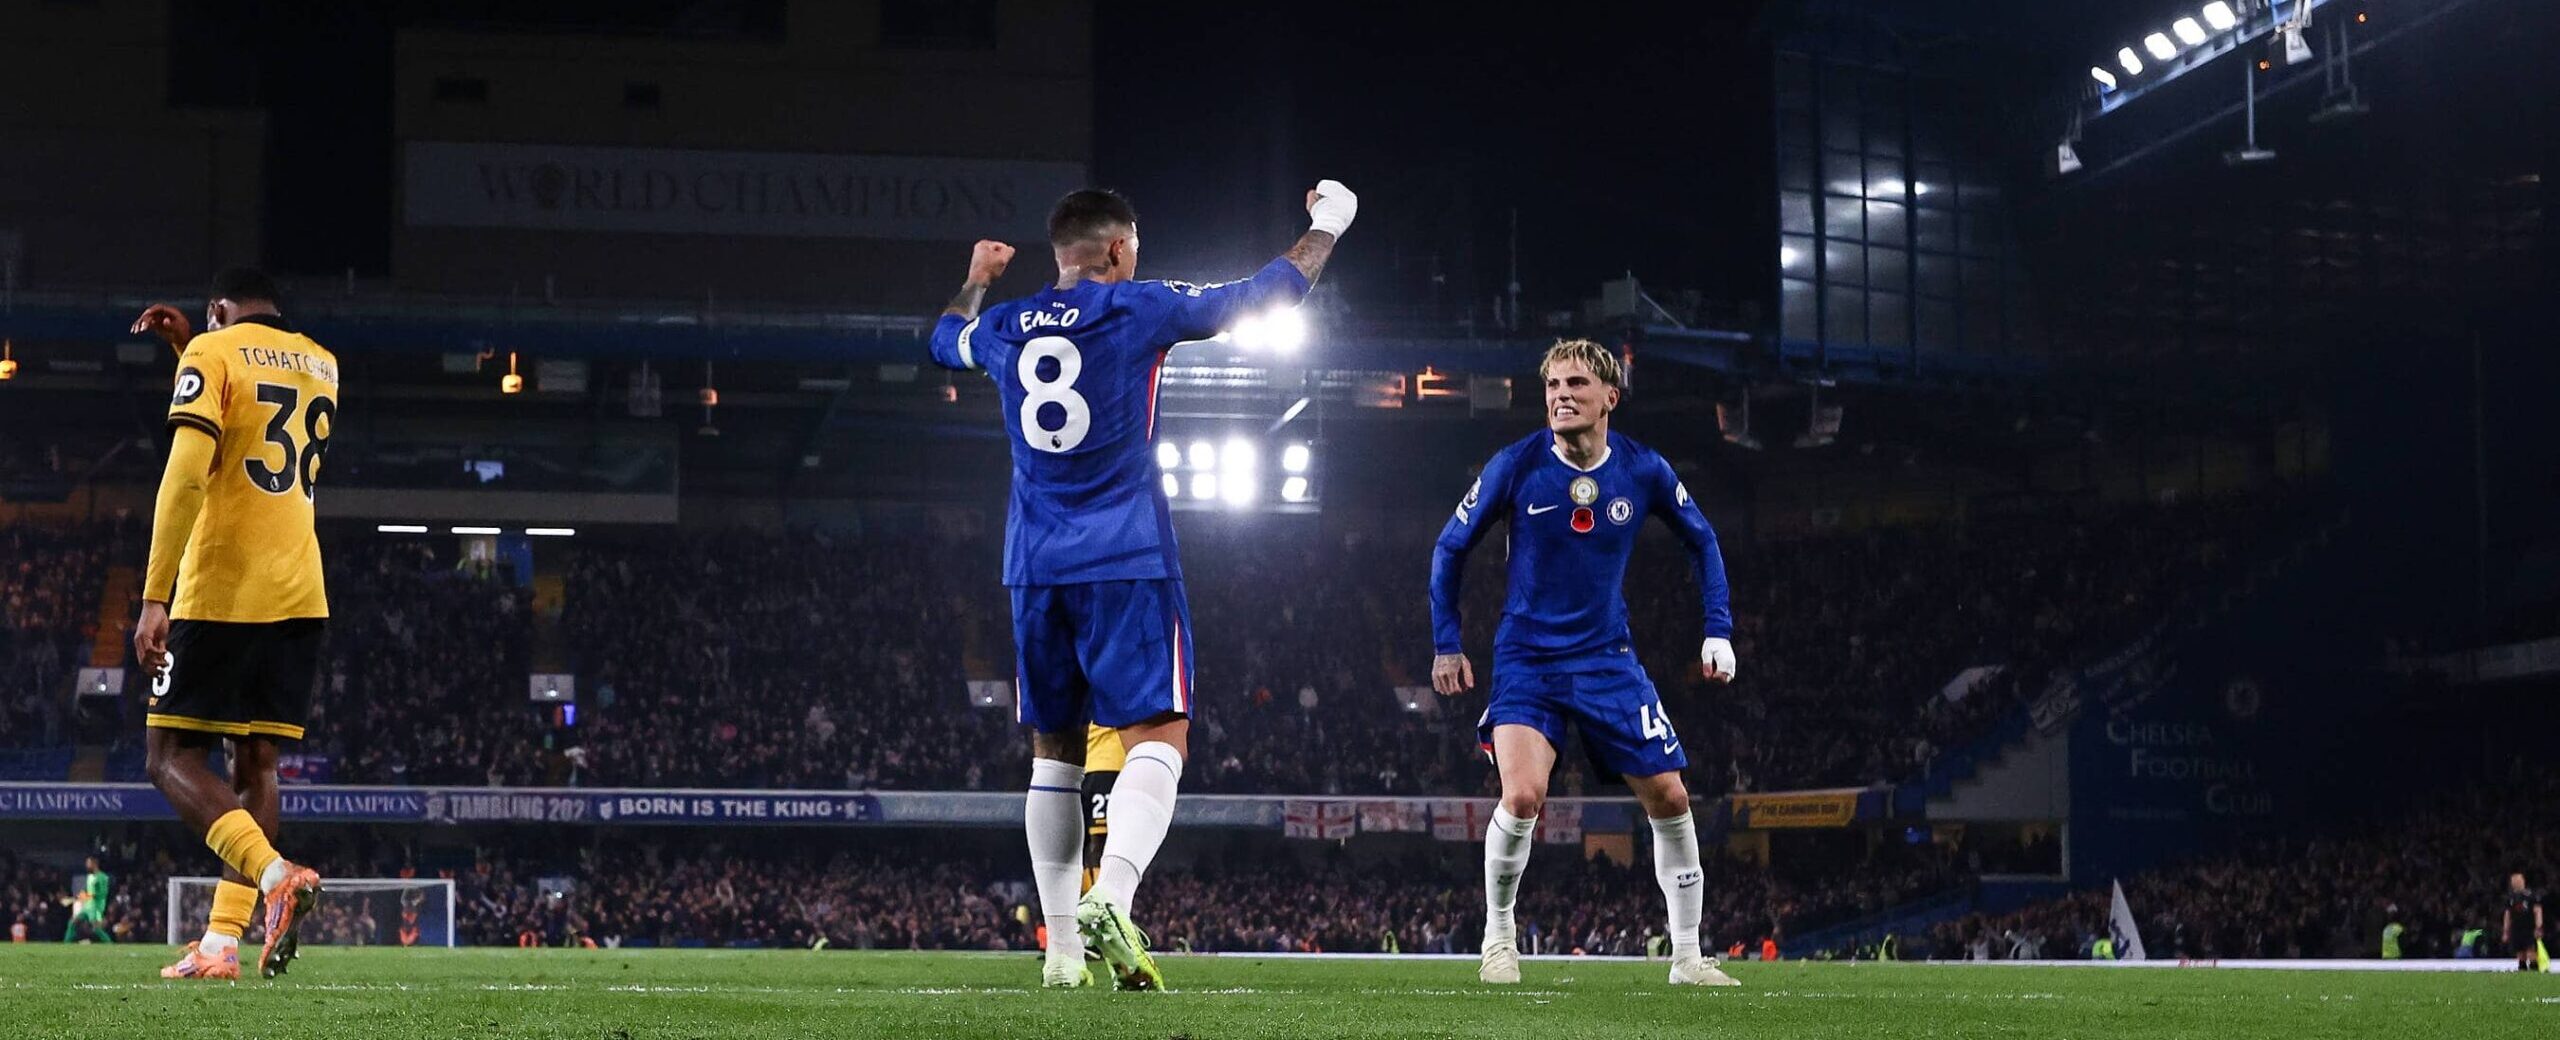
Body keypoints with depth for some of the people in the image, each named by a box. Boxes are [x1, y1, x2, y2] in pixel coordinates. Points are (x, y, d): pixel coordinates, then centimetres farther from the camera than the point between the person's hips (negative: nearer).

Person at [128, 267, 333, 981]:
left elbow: (187, 473, -16)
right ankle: (220, 945, 3)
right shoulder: (322, 365, 16)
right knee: (255, 764, 9)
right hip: (299, 596, 6)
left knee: (171, 758, -1)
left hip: (220, 593, -6)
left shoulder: (213, 353, -4)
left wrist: (154, 598, -16)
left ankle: (276, 874, -24)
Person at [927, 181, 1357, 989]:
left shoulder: (1004, 326, 11)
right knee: (1159, 739, -9)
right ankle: (1110, 899, -33)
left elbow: (946, 339, 36)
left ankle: (1062, 944, 9)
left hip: (1035, 568, 5)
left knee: (1054, 752, 13)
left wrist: (976, 280, 54)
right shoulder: (1139, 308, -1)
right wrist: (1326, 224, 24)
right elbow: (1267, 294, 7)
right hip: (1125, 561, -5)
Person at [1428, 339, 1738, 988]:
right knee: (1522, 796, -23)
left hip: (1608, 659, 3)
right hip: (1527, 659, -3)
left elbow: (1701, 541, 11)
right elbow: (1450, 548, 1)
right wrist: (1446, 644, 1)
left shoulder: (1645, 471, -6)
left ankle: (1687, 956, 15)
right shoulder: (1516, 466, -12)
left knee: (1669, 798, 0)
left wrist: (1718, 630, 3)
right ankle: (1499, 937, 0)